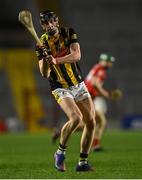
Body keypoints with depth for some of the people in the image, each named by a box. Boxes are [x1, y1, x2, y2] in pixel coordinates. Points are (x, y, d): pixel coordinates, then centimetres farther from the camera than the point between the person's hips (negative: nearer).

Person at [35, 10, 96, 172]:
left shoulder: (68, 33, -2)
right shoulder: (42, 43, -6)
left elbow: (76, 55, -19)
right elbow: (44, 74, -11)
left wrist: (56, 60, -33)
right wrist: (44, 59, -32)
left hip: (79, 84, 3)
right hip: (60, 89, -3)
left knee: (91, 123, -2)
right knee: (76, 118, -27)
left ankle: (82, 162, 10)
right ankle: (60, 152, -6)